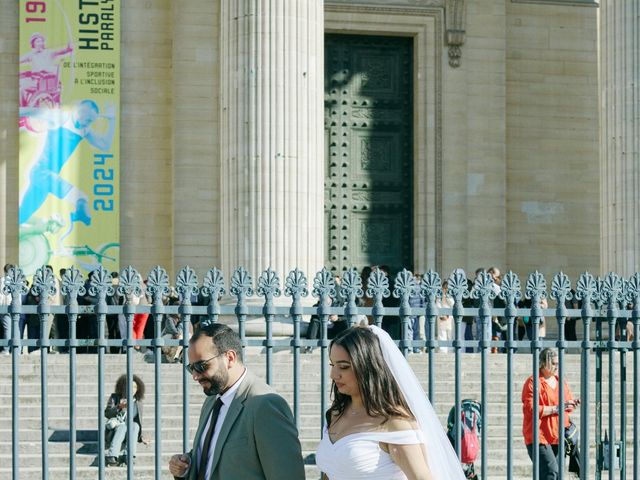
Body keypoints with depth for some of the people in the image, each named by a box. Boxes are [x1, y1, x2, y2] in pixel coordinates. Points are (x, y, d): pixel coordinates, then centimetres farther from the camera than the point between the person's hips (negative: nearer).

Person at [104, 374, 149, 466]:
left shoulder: (138, 403, 17)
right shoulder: (115, 397, 10)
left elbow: (139, 422, 24)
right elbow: (107, 413, -2)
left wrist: (140, 437, 13)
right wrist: (119, 407, -18)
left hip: (129, 434, 2)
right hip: (114, 430, -2)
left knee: (135, 425, -31)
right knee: (122, 427, -37)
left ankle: (128, 455, -48)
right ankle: (112, 457, -56)